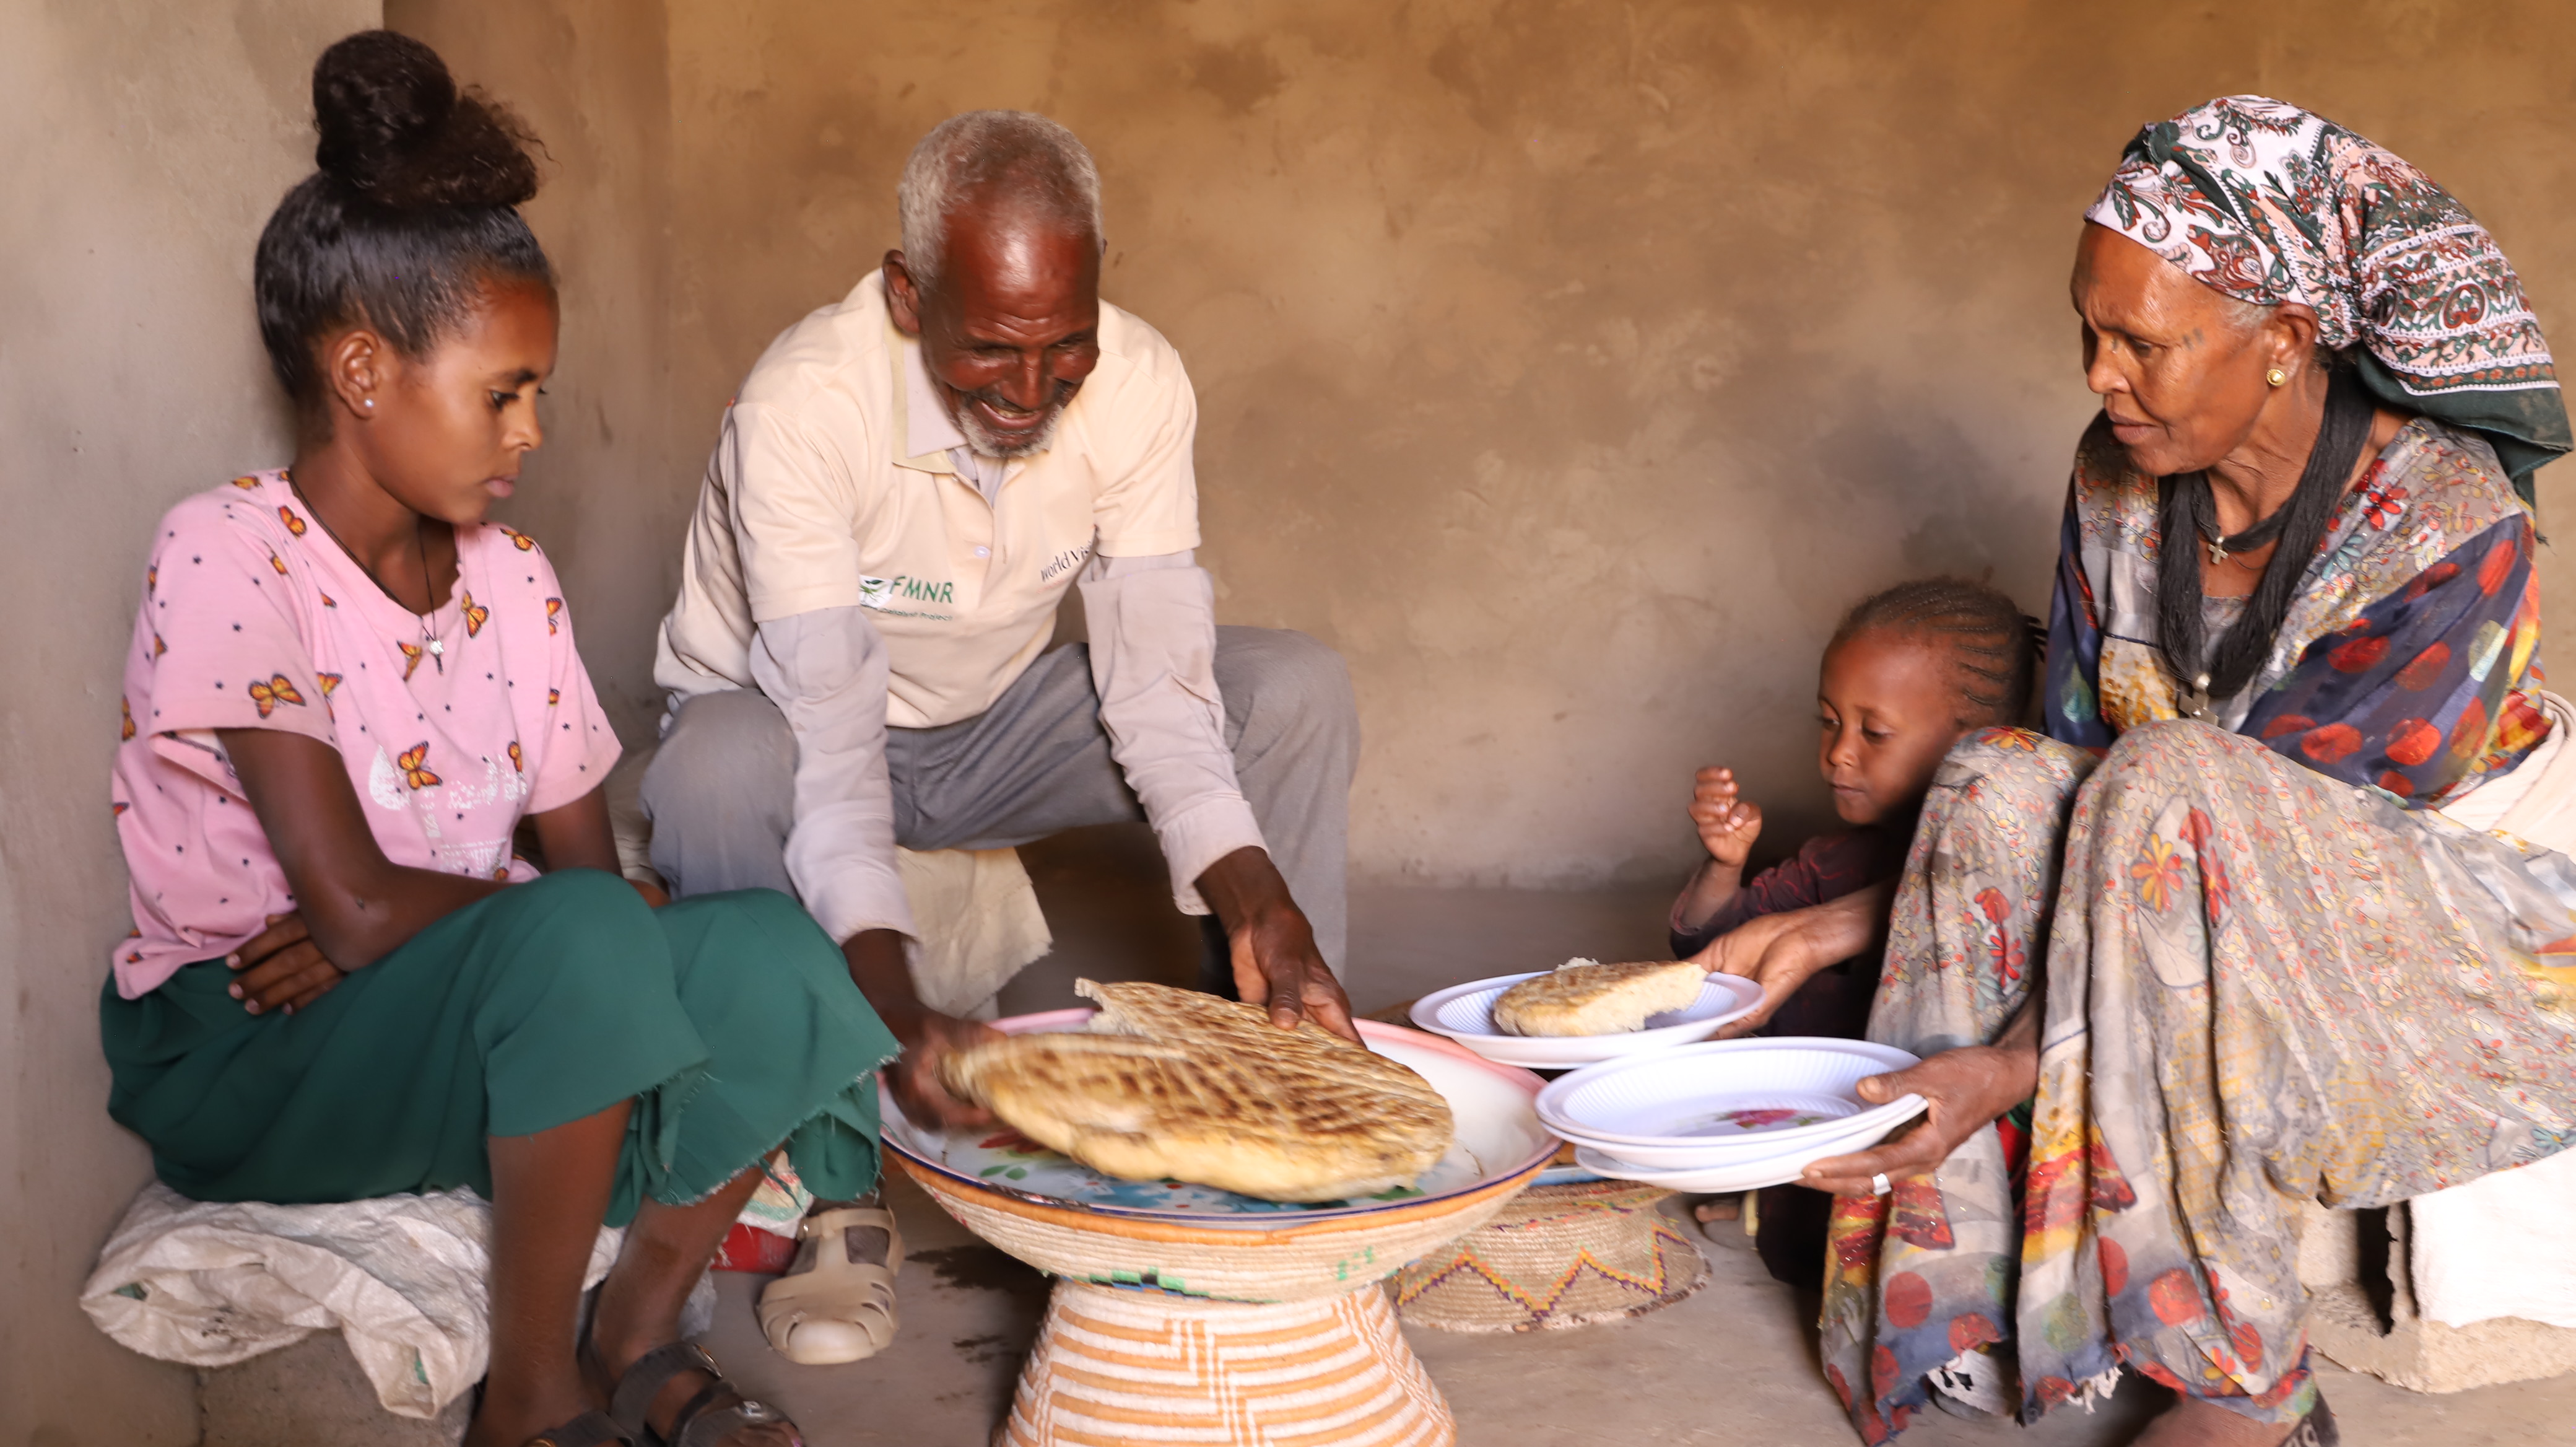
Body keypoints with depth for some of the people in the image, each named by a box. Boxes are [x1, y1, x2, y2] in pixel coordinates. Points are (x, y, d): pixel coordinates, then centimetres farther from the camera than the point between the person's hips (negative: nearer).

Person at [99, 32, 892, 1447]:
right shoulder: (228, 558, -16)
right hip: (241, 1051, -6)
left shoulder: (509, 577, 5)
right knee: (587, 941, -34)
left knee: (771, 952, -19)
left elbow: (588, 858, 1)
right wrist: (516, 902, -8)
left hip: (455, 1015, 6)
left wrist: (395, 923, -15)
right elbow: (356, 906, -23)